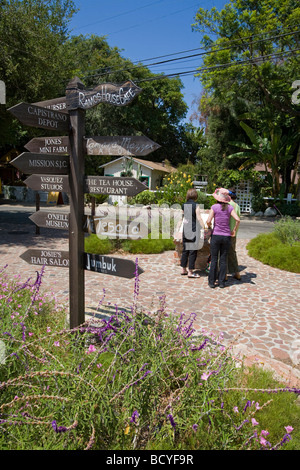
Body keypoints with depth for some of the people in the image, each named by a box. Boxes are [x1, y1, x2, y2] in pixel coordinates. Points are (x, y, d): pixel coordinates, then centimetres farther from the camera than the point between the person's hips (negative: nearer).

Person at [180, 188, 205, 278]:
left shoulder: (184, 205, 6)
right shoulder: (196, 206, -11)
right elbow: (199, 218, -11)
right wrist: (204, 227, -5)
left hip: (185, 230, 6)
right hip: (194, 230, -6)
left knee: (185, 249, 14)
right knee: (193, 250, 0)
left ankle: (183, 269, 20)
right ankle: (190, 271, 2)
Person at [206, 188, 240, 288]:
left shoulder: (214, 207, -6)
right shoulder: (230, 207, 0)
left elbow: (208, 221, -13)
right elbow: (237, 220, -9)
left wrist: (209, 227, 8)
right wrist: (234, 231, 4)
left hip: (216, 235, -2)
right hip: (227, 236, 2)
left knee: (214, 259, 6)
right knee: (223, 260, 9)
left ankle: (212, 282, 10)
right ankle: (221, 282, 13)